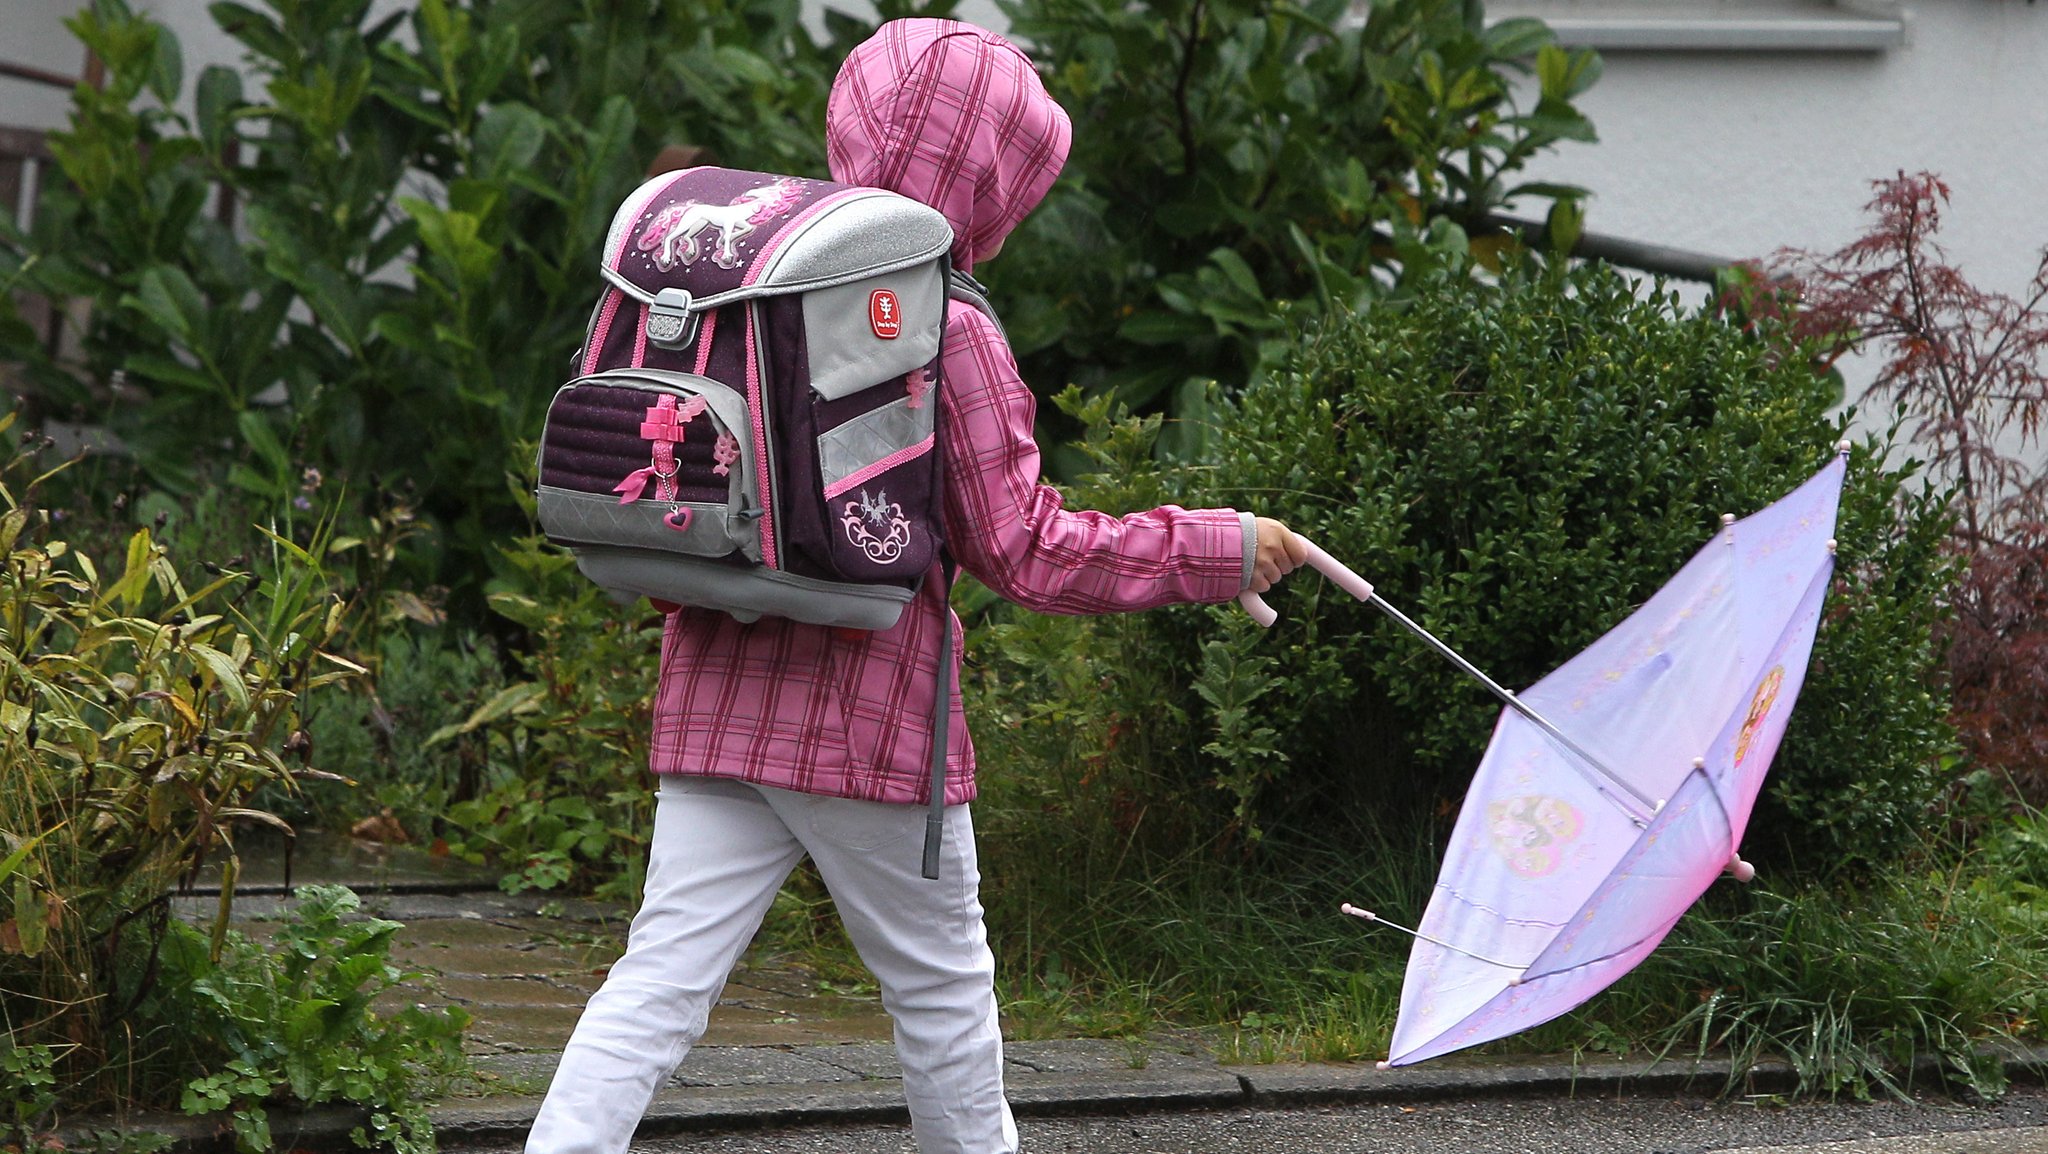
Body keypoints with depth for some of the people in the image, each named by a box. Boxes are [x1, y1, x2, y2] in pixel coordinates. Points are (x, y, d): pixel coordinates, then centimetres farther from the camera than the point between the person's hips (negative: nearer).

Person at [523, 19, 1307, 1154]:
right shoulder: (950, 333, -12)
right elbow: (1026, 554, -11)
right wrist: (1220, 548, -3)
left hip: (717, 706, 5)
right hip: (867, 719, -5)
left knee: (660, 981, 1)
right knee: (941, 985, 14)